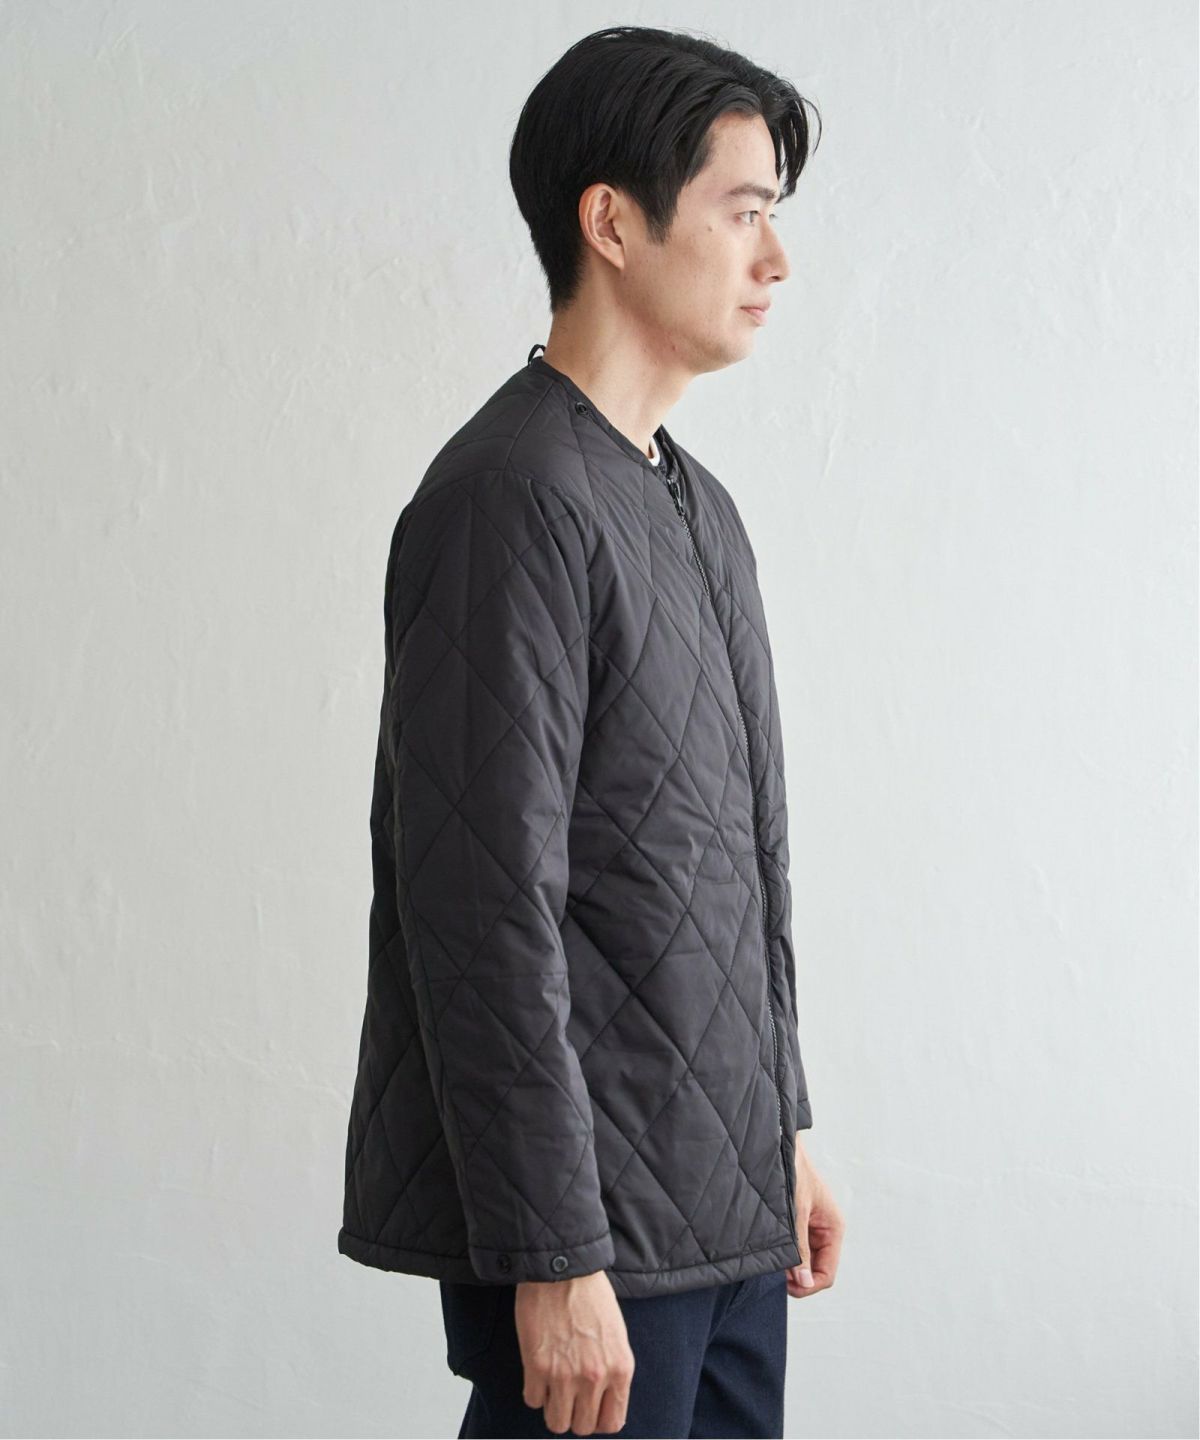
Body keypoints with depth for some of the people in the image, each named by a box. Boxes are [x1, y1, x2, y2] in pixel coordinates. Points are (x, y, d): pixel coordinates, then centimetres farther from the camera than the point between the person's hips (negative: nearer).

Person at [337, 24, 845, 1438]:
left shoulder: (696, 507, 14)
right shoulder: (512, 502, -17)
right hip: (593, 1219, -9)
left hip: (725, 1205, 9)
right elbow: (491, 913, -21)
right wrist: (554, 1259, -21)